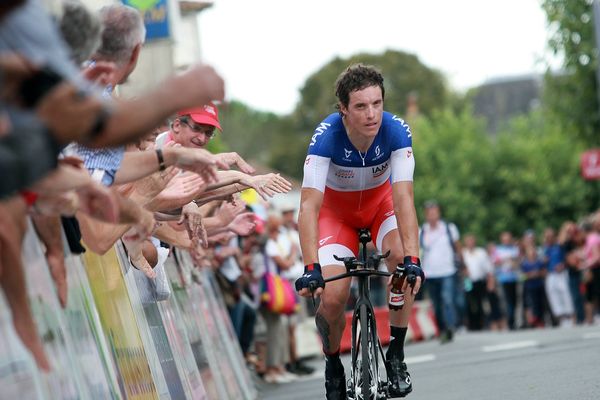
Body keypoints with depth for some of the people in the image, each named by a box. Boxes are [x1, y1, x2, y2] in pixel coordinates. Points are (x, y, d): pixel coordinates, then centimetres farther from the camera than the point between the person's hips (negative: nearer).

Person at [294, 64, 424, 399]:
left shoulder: (396, 131, -30)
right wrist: (311, 268, -49)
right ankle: (333, 364, 14)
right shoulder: (326, 137, -34)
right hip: (337, 210, -1)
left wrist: (412, 260, -47)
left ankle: (396, 356, -13)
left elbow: (404, 199, -36)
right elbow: (309, 206, -38)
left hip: (381, 202, 1)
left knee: (402, 257, -30)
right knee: (332, 299, -18)